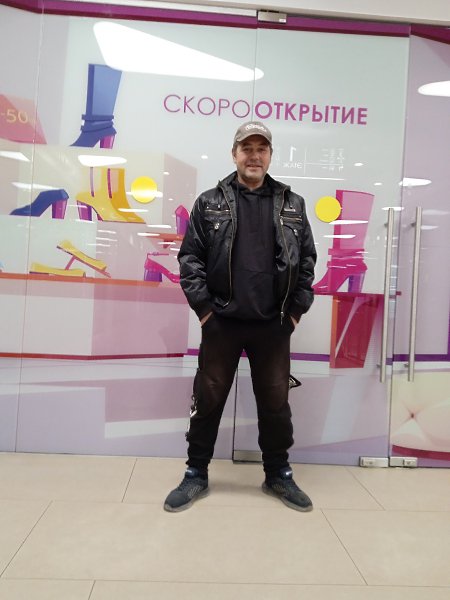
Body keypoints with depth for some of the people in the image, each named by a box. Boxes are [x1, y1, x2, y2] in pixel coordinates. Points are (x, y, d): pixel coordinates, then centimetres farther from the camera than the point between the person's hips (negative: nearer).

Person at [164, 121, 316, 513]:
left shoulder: (293, 205, 8)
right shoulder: (210, 202, 4)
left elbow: (307, 261, 7)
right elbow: (190, 257, 0)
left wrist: (296, 311, 1)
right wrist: (202, 307, -6)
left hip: (273, 325, 1)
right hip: (221, 322, -1)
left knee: (275, 403, 11)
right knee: (207, 400, 8)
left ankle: (278, 475, 30)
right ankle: (196, 475, 25)